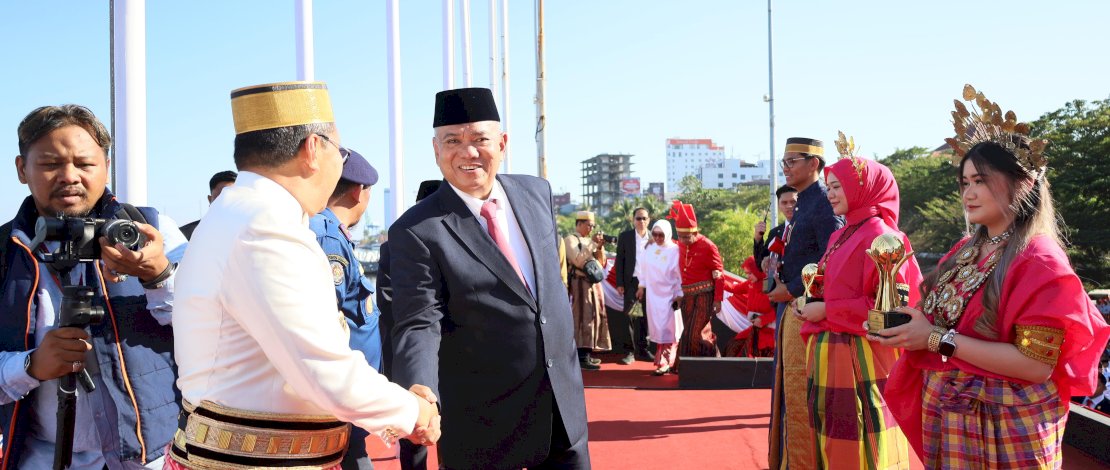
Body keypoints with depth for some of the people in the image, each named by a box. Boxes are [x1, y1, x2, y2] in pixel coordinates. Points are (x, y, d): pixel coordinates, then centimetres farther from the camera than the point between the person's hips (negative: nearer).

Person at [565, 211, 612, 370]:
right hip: (581, 283, -8)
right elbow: (578, 261, -20)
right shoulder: (570, 239, -7)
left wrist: (600, 247, 0)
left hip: (593, 283, 8)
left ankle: (586, 354, 16)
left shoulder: (589, 240, 16)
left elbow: (601, 262, 16)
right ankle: (582, 358, -13)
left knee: (594, 317, 9)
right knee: (584, 318, -12)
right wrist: (593, 243, -16)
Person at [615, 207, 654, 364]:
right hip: (632, 282, -2)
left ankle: (643, 349, 18)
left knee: (646, 317, 7)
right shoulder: (625, 236, 1)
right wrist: (619, 283, -4)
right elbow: (620, 261, 1)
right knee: (628, 316, -3)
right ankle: (629, 351, 4)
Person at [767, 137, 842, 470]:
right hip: (792, 308, 10)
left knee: (800, 394, -4)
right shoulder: (803, 204, 17)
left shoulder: (824, 204, -13)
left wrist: (791, 290, -15)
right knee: (791, 390, 16)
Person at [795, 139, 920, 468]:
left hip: (859, 361, -8)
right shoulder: (840, 237, 14)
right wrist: (814, 289, 3)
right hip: (829, 357, 8)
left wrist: (826, 311, -15)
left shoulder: (880, 236, -12)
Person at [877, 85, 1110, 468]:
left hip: (1006, 429, -6)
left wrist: (938, 339, -23)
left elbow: (1036, 364, -22)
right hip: (946, 417, 7)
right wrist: (906, 322, -8)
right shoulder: (966, 250, 6)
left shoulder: (1040, 261, -16)